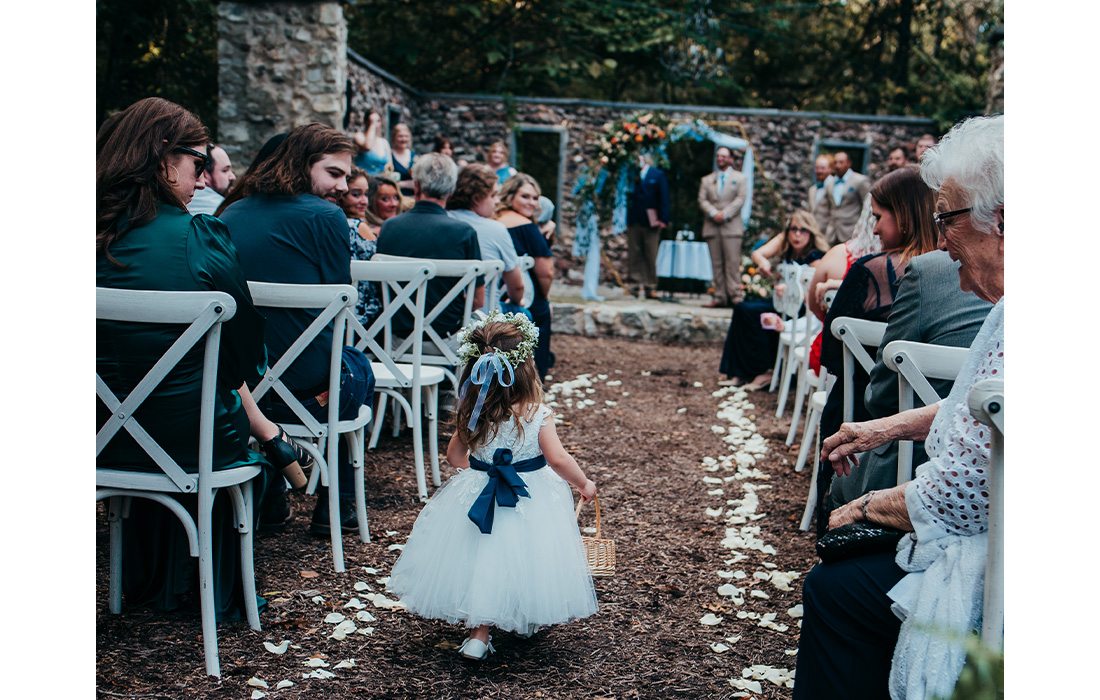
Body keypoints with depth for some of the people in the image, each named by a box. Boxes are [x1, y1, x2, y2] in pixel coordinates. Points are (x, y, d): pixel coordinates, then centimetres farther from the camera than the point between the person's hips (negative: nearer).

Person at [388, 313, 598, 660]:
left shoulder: (472, 414, -7)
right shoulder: (537, 414, -18)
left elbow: (455, 456, 5)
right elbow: (558, 459, -19)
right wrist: (584, 484, -2)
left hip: (478, 493, 2)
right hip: (531, 499, -2)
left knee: (483, 562, 16)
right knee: (518, 560, 17)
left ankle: (480, 633, 18)